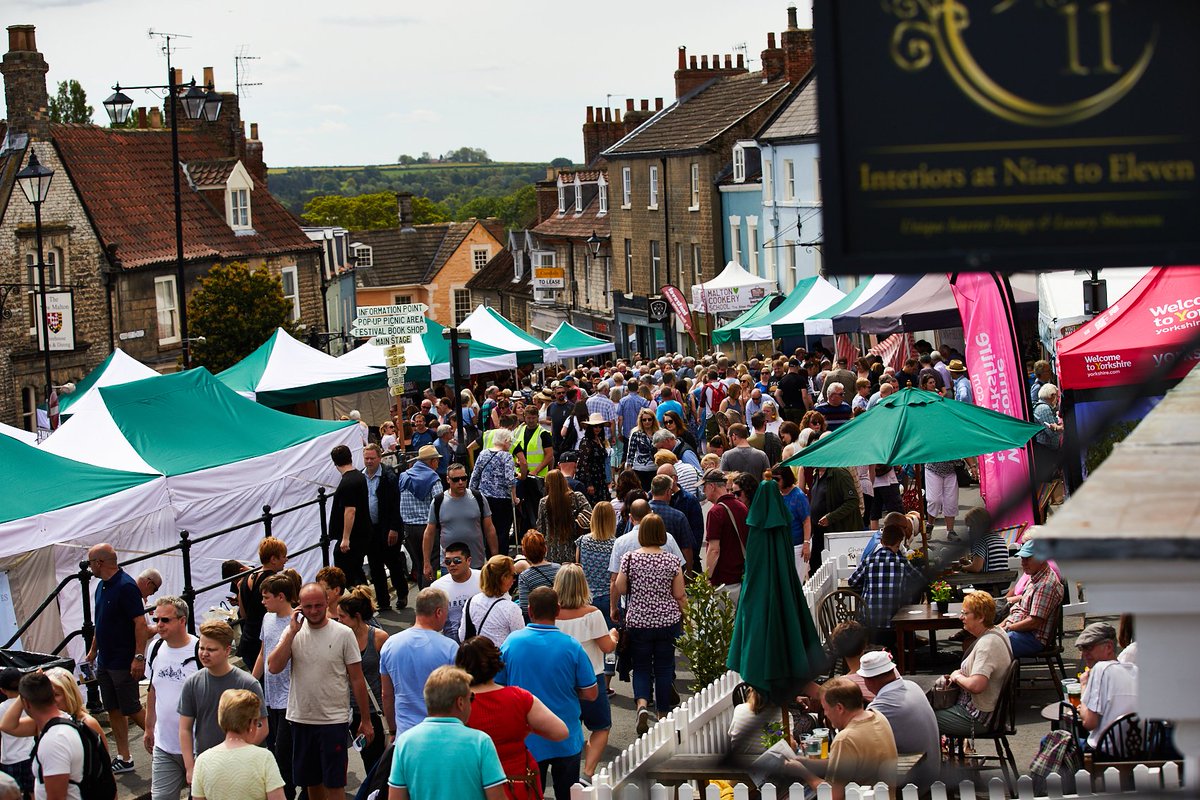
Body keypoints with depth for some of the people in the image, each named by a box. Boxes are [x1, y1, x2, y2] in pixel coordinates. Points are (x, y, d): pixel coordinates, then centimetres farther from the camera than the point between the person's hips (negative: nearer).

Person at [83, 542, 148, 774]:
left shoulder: (126, 586, -18)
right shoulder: (102, 587, 11)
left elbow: (140, 623, -21)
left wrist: (139, 657, -24)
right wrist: (92, 651, 23)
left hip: (124, 663, -9)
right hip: (105, 660, 9)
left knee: (132, 709, -4)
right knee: (114, 710, 10)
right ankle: (124, 758, 15)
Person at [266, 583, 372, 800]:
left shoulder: (344, 634, -5)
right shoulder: (293, 632, 3)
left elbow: (357, 679, -2)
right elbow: (273, 667, -10)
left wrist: (365, 720, -1)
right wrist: (292, 632, -13)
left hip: (334, 719, -4)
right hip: (300, 719, 4)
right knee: (311, 781, 14)